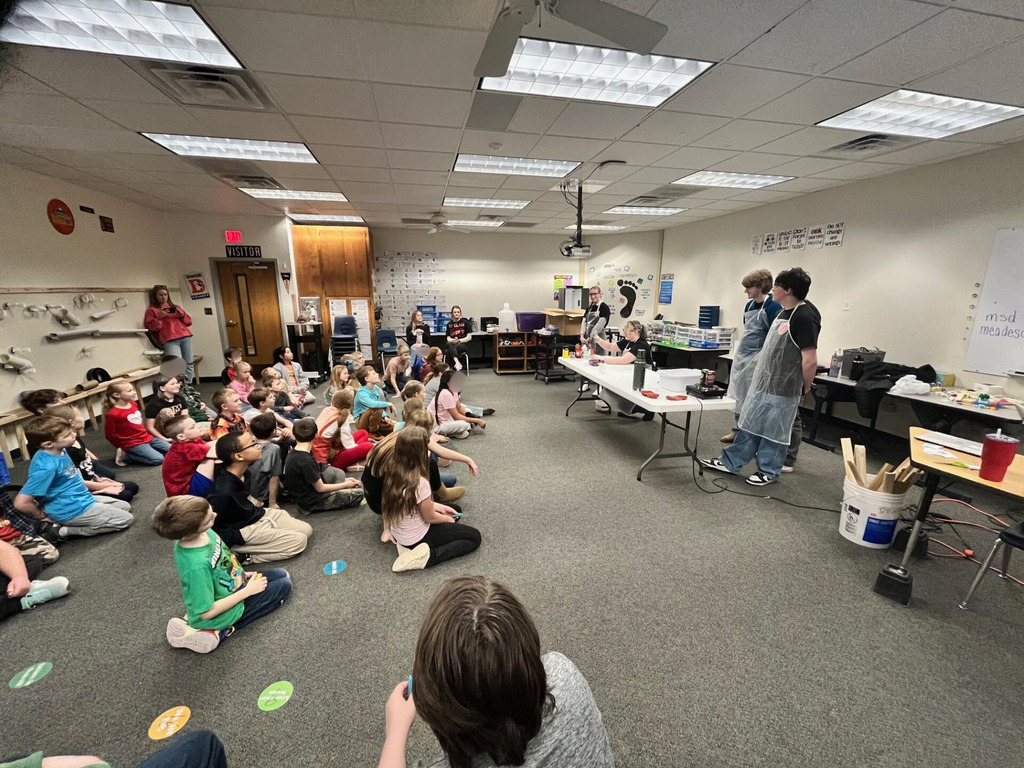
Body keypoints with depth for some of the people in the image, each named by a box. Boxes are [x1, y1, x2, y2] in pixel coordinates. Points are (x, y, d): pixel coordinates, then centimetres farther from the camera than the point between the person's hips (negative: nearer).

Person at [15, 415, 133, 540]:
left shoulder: (59, 451, -2)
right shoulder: (47, 466, -29)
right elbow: (20, 503, -26)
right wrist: (42, 516, -10)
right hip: (72, 510, -9)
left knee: (125, 506, 17)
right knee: (126, 519, -4)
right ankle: (62, 530, -2)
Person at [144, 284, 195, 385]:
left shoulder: (175, 307, 26)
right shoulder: (152, 310, 15)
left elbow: (189, 321, 22)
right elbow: (150, 327, 6)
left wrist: (182, 315, 3)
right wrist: (159, 317, -8)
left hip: (185, 337, 4)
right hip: (170, 340, -3)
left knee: (189, 364, -2)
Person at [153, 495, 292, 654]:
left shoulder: (198, 533, -19)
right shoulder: (196, 566, -40)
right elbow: (207, 612, -28)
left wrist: (240, 573, 5)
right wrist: (247, 591, -18)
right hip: (222, 612, -7)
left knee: (282, 574, 16)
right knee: (284, 586, -2)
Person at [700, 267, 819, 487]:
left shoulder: (805, 318, -18)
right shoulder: (783, 313, 11)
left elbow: (810, 361, -19)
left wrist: (805, 388, -8)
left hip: (782, 389, -9)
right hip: (761, 383, 9)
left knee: (774, 432, 6)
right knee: (749, 425, 15)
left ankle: (769, 471, 22)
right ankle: (730, 462, 24)